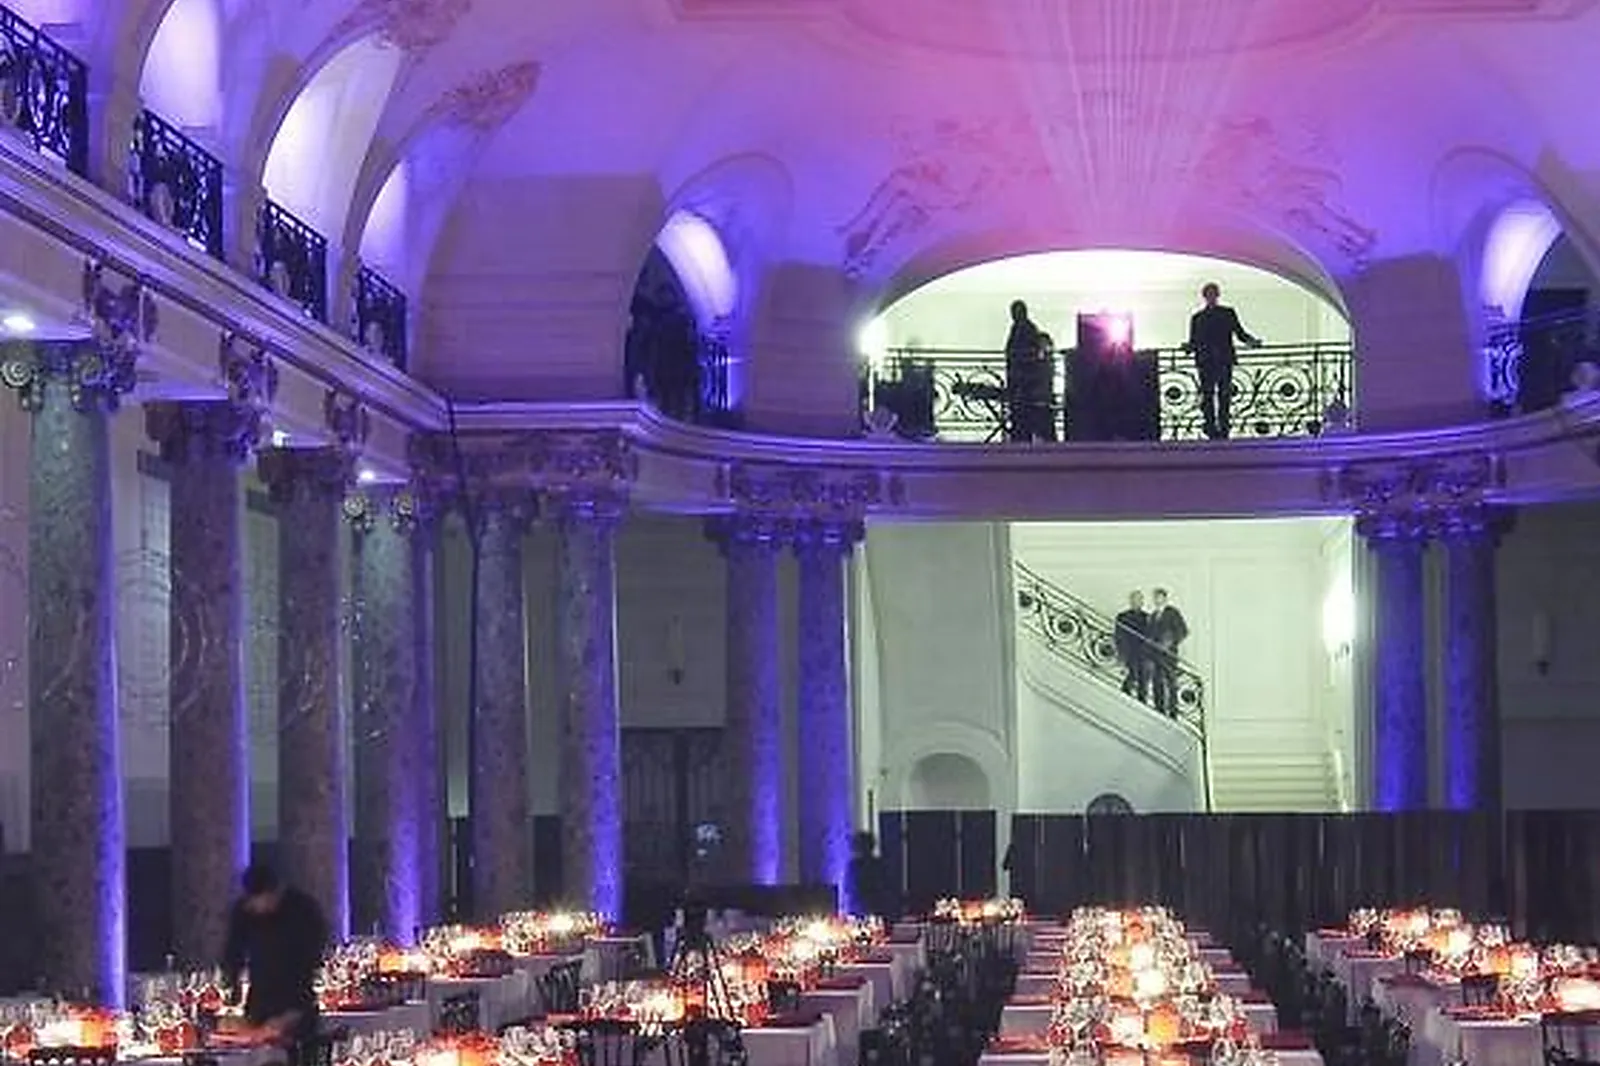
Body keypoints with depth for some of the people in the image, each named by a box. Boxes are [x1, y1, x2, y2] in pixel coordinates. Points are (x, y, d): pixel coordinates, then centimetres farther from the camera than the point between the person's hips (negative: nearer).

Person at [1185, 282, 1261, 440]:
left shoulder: (1228, 313, 12)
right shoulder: (1198, 318, 12)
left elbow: (1239, 332, 11)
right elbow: (1194, 342, 10)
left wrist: (1252, 341, -7)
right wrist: (1189, 348, -12)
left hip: (1225, 360, 0)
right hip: (1206, 362, 0)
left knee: (1225, 395, -4)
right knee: (1207, 395, -6)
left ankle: (1224, 431, -1)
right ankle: (1212, 431, -3)